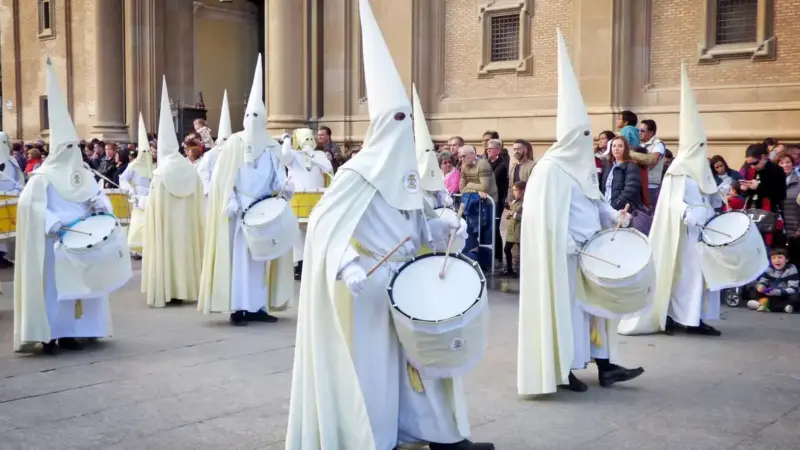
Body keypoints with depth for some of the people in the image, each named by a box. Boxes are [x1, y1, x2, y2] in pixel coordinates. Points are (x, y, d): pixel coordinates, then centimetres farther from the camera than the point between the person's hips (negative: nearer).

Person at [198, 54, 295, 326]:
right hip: (238, 210, -4)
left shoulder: (272, 147, 8)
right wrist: (230, 201, -15)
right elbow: (221, 176, -5)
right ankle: (237, 308, -4)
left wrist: (285, 186, -16)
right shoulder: (234, 143, -2)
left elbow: (278, 176, 6)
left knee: (261, 255, 5)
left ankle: (258, 306, 10)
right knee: (238, 255, -5)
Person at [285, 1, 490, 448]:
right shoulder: (359, 172, -14)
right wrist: (346, 265, -32)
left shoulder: (407, 168, 9)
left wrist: (441, 227, 1)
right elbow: (324, 222, -20)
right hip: (370, 285, -8)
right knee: (372, 360, 0)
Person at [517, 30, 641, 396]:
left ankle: (605, 365, 18)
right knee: (565, 305, -2)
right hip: (563, 255, -9)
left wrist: (615, 216, 0)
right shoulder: (550, 169, -16)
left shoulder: (582, 166, 12)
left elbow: (594, 203, 18)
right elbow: (547, 217, -20)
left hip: (587, 250, 9)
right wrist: (572, 245, -20)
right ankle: (562, 370, 8)